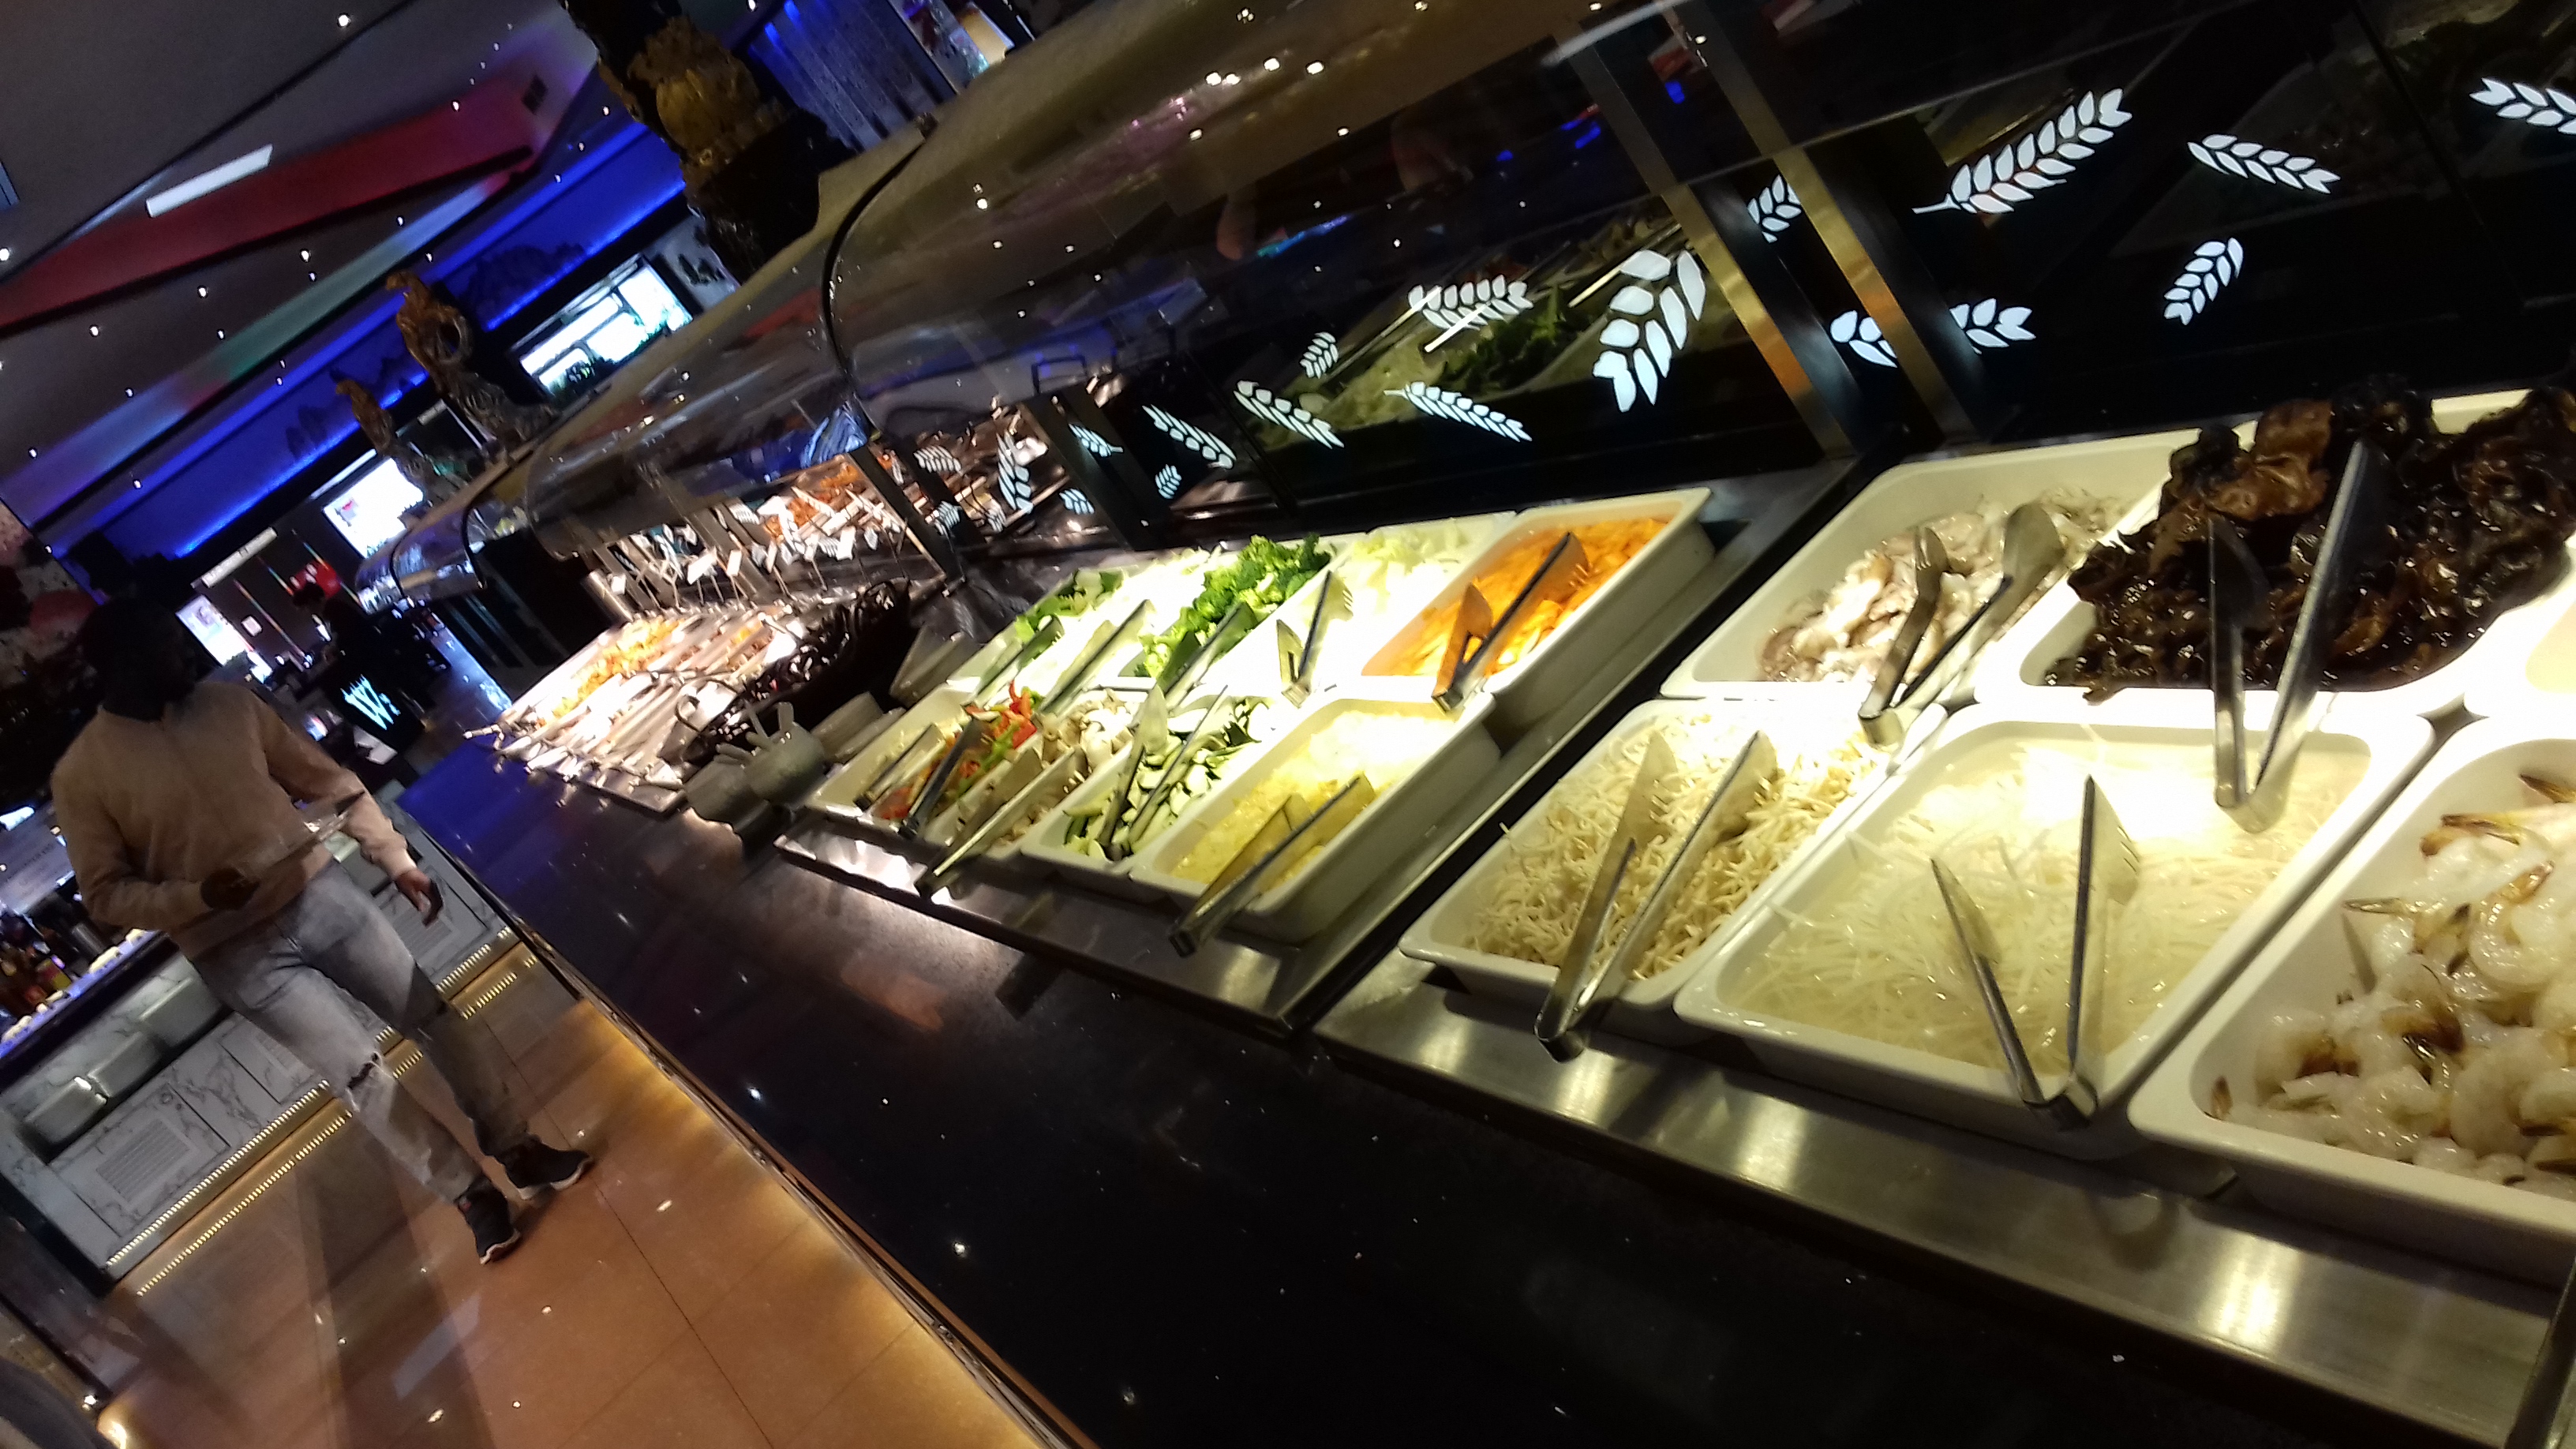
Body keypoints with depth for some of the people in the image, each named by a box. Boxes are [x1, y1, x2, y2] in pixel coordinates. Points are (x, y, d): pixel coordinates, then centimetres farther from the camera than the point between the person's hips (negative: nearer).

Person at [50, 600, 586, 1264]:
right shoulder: (82, 776, -8)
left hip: (320, 892, 4)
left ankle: (517, 1149, 21)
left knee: (435, 1018, 5)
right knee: (360, 1074, -3)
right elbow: (106, 894, -5)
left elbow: (326, 779, 6)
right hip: (238, 951, -3)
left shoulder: (229, 703, 0)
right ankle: (471, 1193, 11)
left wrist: (396, 858, 2)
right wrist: (199, 896, -22)